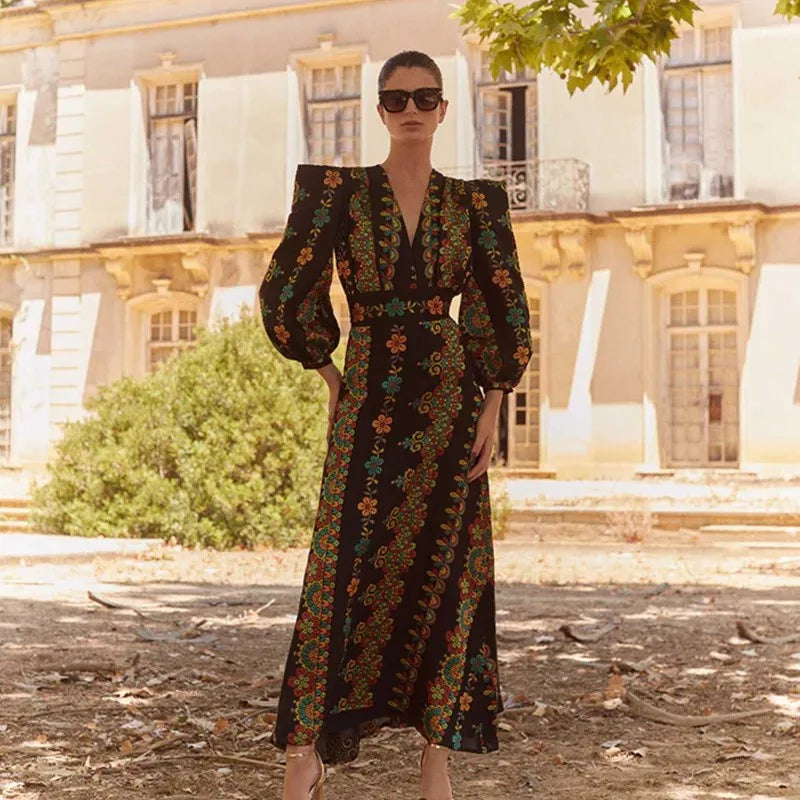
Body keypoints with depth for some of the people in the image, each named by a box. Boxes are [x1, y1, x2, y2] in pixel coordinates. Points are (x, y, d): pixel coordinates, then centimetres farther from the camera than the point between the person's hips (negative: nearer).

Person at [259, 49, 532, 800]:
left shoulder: (475, 201, 7)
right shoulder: (338, 191, 2)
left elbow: (505, 313, 6)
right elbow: (287, 294, 4)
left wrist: (492, 404, -1)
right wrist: (327, 371, 7)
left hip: (450, 399, 2)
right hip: (369, 399, -2)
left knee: (446, 571, 2)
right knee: (344, 567, -8)